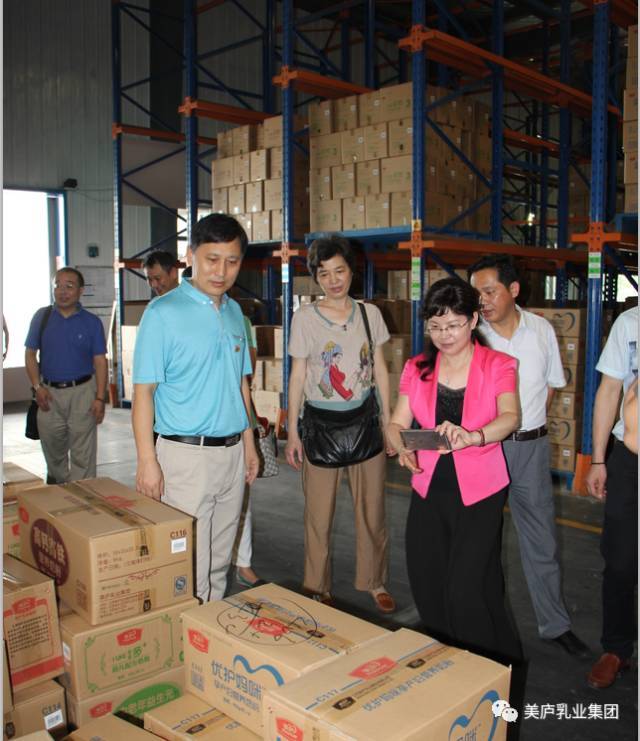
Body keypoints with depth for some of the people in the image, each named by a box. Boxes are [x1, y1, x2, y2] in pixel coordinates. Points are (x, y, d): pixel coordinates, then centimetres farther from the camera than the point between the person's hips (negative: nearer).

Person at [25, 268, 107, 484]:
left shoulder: (92, 322, 1)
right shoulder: (42, 316, 5)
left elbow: (100, 362, -1)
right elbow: (30, 354, 8)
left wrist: (100, 398, -9)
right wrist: (37, 387, -5)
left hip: (82, 392, -2)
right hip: (49, 393, 2)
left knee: (83, 454, -3)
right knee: (53, 450, 16)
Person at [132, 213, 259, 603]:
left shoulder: (234, 311, 10)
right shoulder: (164, 312, -10)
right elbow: (144, 390, -10)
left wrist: (248, 442, 15)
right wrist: (147, 460, -15)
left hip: (233, 452, 6)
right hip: (186, 454, -6)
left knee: (220, 561, 17)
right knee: (189, 566, -2)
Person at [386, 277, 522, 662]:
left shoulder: (498, 365, -4)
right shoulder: (417, 369, 5)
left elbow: (510, 416, -21)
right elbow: (397, 424, 1)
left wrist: (473, 437, -42)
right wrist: (403, 448, -22)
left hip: (479, 490, -3)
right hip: (430, 488, 4)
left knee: (467, 588, -9)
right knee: (426, 583, 8)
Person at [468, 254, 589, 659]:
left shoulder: (542, 330, -1)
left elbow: (550, 384, 12)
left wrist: (529, 427, 6)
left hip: (531, 447, 2)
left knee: (542, 540, 11)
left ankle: (556, 624, 28)